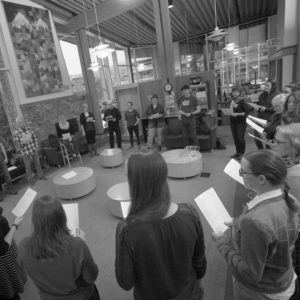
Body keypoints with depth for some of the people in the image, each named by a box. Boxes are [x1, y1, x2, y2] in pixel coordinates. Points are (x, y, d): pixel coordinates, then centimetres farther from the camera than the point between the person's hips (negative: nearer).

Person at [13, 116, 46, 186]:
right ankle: (30, 180, 24)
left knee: (37, 163, 14)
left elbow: (34, 137, 4)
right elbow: (17, 144, -13)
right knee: (28, 167, 7)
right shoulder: (15, 133, -15)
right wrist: (23, 142, -32)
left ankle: (40, 175, 32)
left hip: (33, 149, 3)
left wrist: (36, 147, 1)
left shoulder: (29, 127, -4)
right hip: (25, 152, -3)